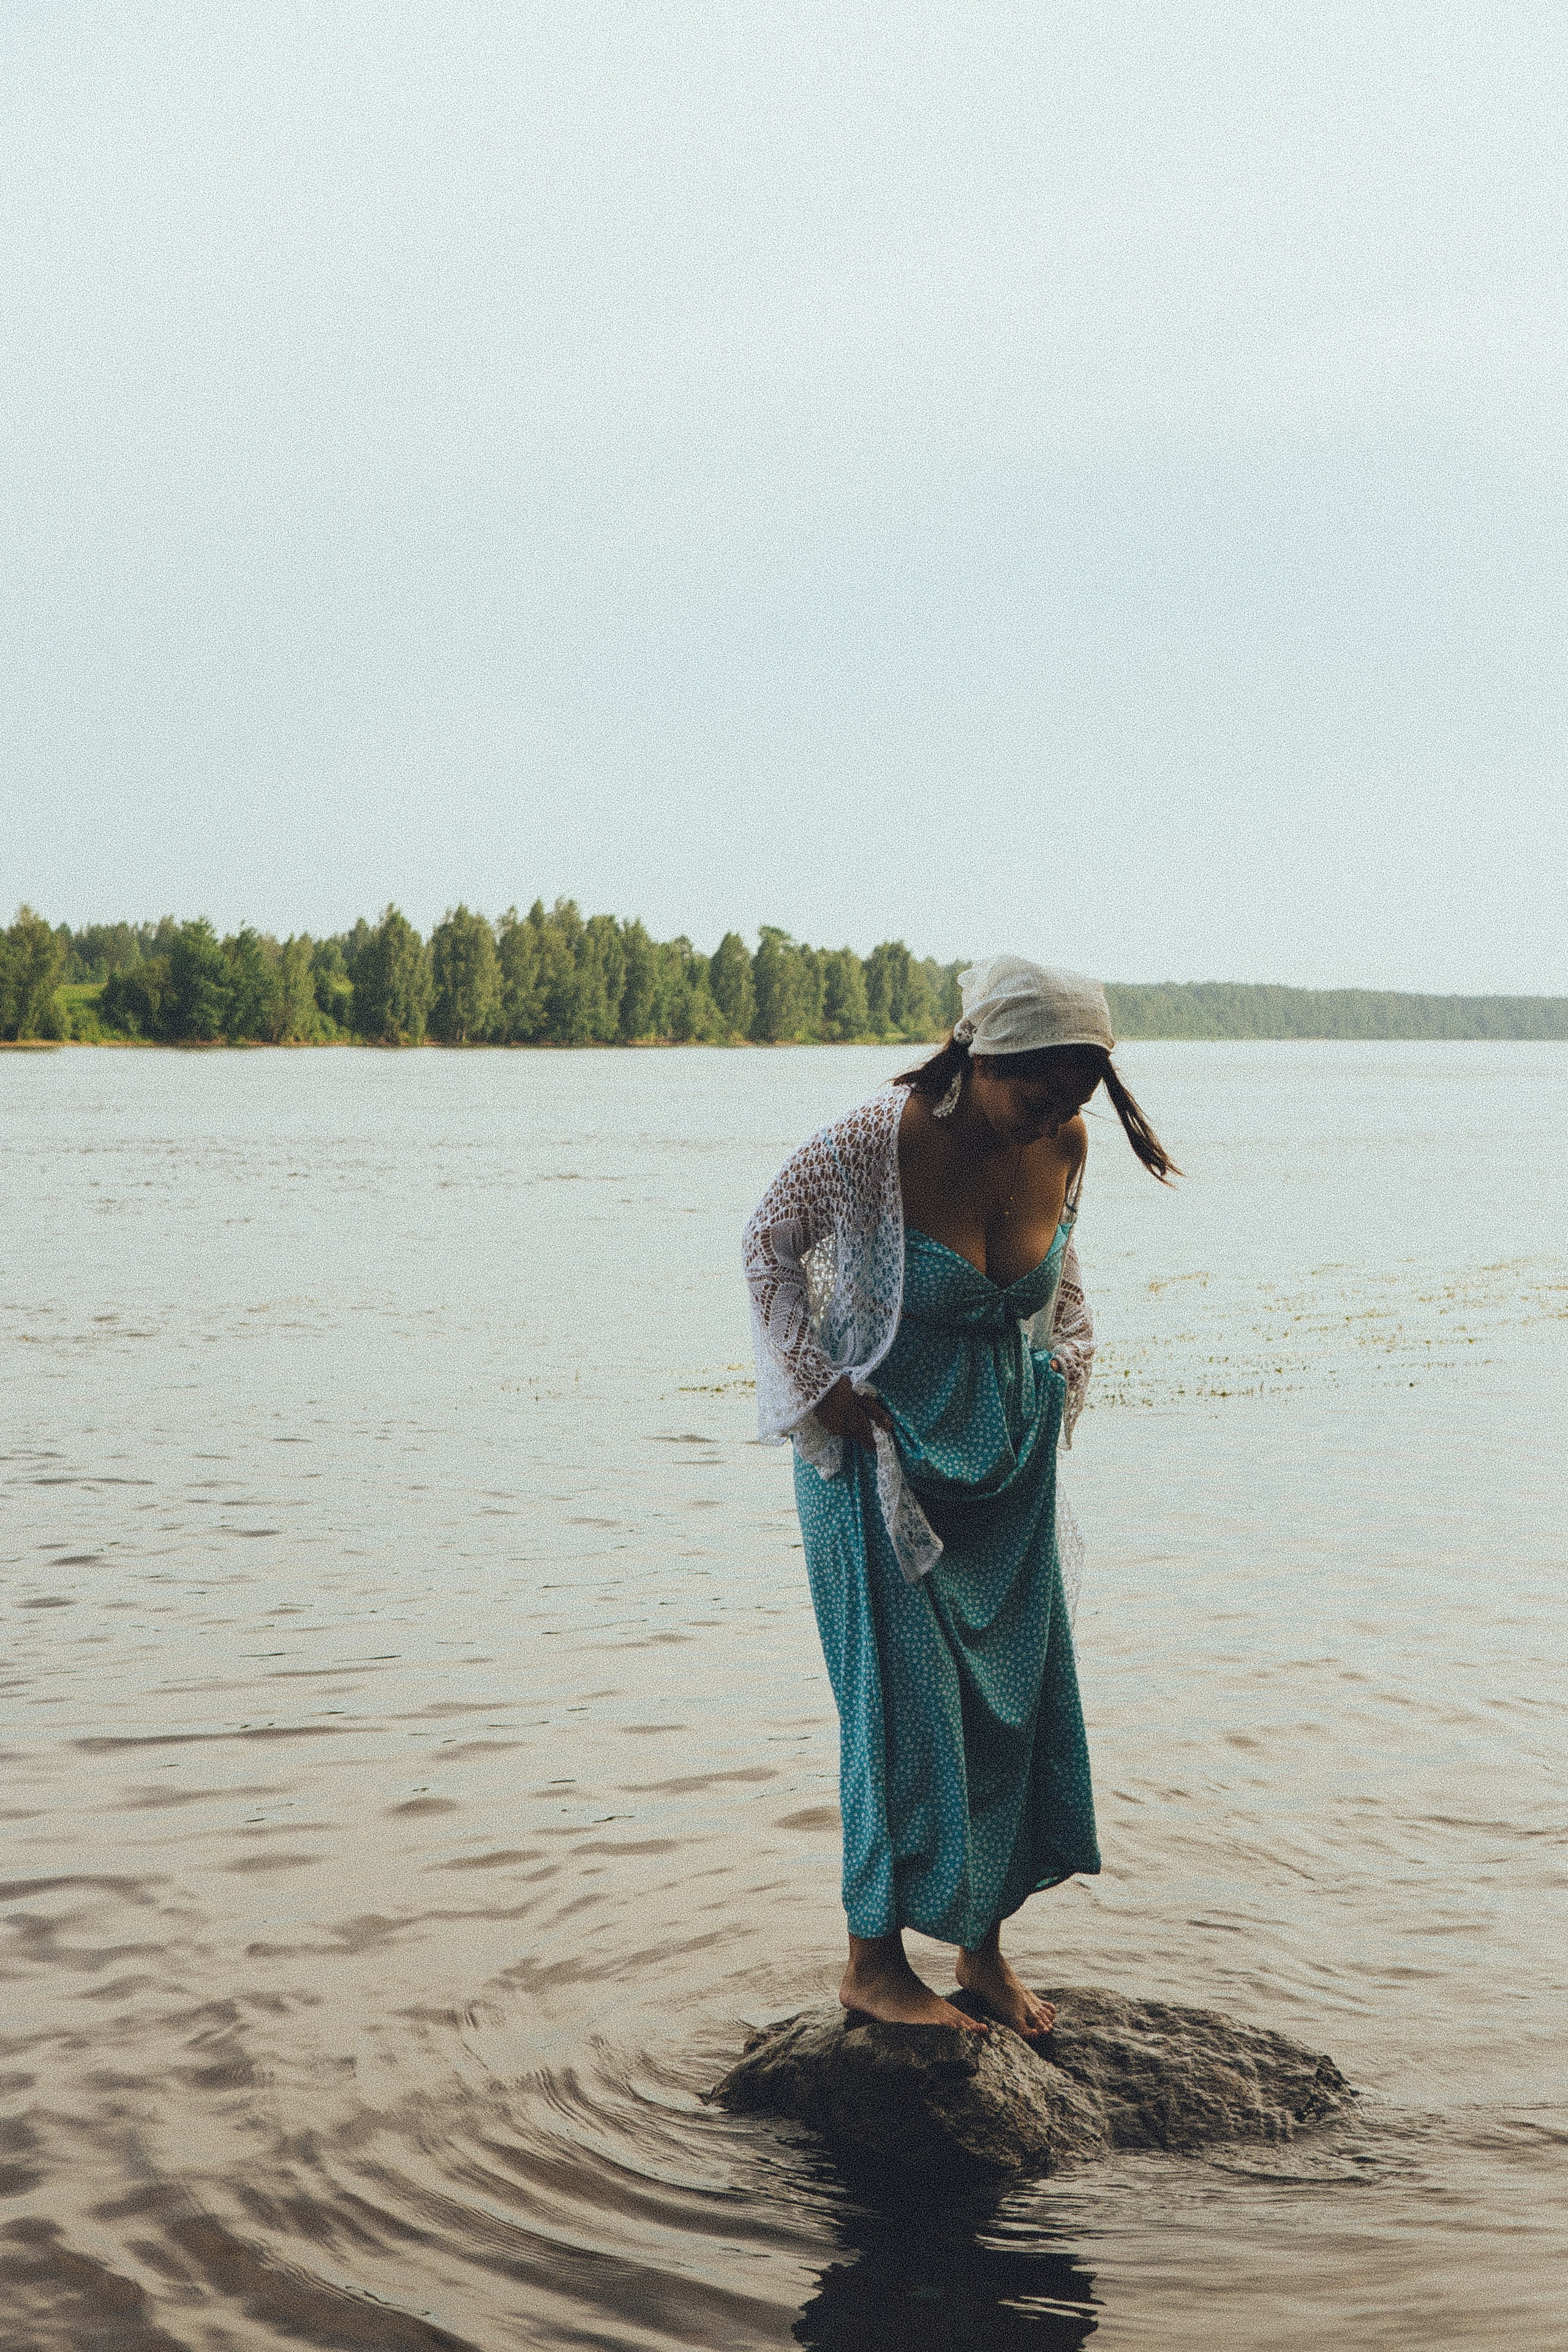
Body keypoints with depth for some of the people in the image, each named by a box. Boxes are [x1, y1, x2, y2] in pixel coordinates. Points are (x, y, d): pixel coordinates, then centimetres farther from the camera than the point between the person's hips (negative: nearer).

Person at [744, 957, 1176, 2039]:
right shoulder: (873, 1145, -24)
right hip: (881, 1450, -5)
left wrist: (1065, 1365, 4)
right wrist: (822, 1384, -11)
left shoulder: (1064, 1147, -8)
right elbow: (771, 1243, -7)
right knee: (903, 1703, -2)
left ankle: (985, 1943, 23)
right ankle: (874, 1961, 13)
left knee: (1018, 1694, 8)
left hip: (1008, 1452, 6)